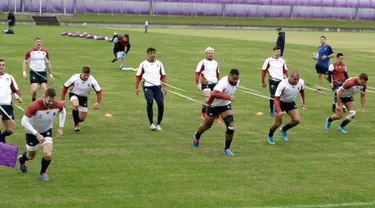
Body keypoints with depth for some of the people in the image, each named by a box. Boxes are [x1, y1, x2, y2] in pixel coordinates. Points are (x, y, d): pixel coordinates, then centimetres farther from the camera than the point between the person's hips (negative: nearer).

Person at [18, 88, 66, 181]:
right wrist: (37, 134, -35)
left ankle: (43, 172, 15)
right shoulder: (35, 106, -36)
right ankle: (21, 159, 57)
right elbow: (24, 121, -32)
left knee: (48, 155, -18)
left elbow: (63, 112, 3)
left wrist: (60, 128, -1)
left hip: (47, 131, 2)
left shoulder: (58, 105, -23)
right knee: (31, 156, 17)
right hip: (32, 132, -2)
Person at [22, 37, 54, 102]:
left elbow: (48, 63, 14)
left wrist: (51, 74, 11)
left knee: (44, 89, -6)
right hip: (34, 72, -3)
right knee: (34, 89, -13)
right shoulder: (30, 52, -2)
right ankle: (33, 101, 12)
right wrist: (24, 73, -5)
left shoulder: (45, 52, 5)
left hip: (43, 72, 3)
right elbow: (25, 62, 6)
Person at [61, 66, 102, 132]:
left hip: (84, 97, 2)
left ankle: (77, 120, 42)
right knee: (76, 105, -38)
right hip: (74, 94, -2)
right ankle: (76, 124, -17)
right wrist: (63, 100, -11)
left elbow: (99, 91, -13)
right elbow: (65, 87, -10)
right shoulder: (74, 78, -25)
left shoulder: (92, 80, -23)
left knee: (82, 119, 2)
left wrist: (98, 103, -26)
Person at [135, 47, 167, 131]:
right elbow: (138, 76, 10)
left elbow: (163, 76, 16)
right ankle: (151, 123, -13)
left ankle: (158, 124, 9)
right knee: (150, 102, -21)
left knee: (161, 104, -7)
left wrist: (164, 86, 6)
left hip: (157, 86, 2)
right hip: (147, 87, -2)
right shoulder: (143, 64, 6)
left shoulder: (159, 63, 12)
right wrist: (137, 87, 2)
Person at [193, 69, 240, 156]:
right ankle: (197, 136, 51)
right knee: (206, 126, 17)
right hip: (214, 105, -5)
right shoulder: (223, 82, -37)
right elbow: (214, 94, -55)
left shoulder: (237, 82, -12)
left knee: (231, 126, -14)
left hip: (225, 105, 5)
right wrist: (228, 98, -56)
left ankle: (227, 148, 1)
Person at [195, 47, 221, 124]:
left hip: (214, 83, 5)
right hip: (206, 83, -5)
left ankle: (217, 117, 5)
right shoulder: (202, 62, -1)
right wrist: (198, 83, -13)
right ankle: (203, 113, 10)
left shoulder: (215, 63, 17)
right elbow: (197, 73, -5)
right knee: (207, 100, -17)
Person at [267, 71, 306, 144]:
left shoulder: (301, 82, -18)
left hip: (291, 103, 5)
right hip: (281, 102, -4)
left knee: (296, 120, -9)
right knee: (278, 123, -7)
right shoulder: (283, 85, -34)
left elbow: (302, 91, 7)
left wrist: (303, 103, 11)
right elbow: (276, 98, -32)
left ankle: (283, 130, 20)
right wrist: (278, 111, -44)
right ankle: (270, 135, 24)